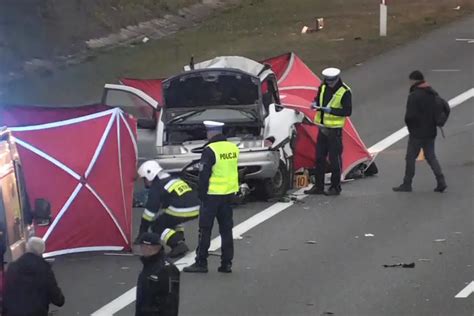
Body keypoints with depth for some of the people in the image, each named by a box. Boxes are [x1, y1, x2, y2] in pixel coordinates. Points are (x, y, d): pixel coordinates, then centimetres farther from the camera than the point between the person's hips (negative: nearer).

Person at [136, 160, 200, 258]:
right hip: (196, 209, 8)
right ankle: (180, 241, 19)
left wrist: (142, 232, 8)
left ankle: (179, 245, -8)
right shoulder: (174, 179, 28)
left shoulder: (156, 188, 3)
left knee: (157, 226, 7)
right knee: (170, 220, 34)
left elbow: (150, 210, 2)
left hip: (182, 210, -8)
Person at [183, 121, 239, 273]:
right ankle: (226, 263, 11)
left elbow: (204, 175, -13)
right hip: (229, 193, 6)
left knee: (205, 229, 0)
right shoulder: (233, 148, 6)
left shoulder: (210, 150, -14)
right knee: (226, 229, 11)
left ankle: (201, 262, 0)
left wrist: (202, 194, -6)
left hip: (213, 194, -6)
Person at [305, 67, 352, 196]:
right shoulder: (323, 87, 8)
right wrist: (315, 104, -5)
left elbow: (348, 111, -14)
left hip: (334, 129, -7)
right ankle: (318, 186, 17)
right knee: (319, 157, 10)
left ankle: (335, 187, 6)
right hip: (322, 127, 7)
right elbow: (318, 98, 20)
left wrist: (331, 110, -22)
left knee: (335, 159, -2)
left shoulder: (345, 92, -11)